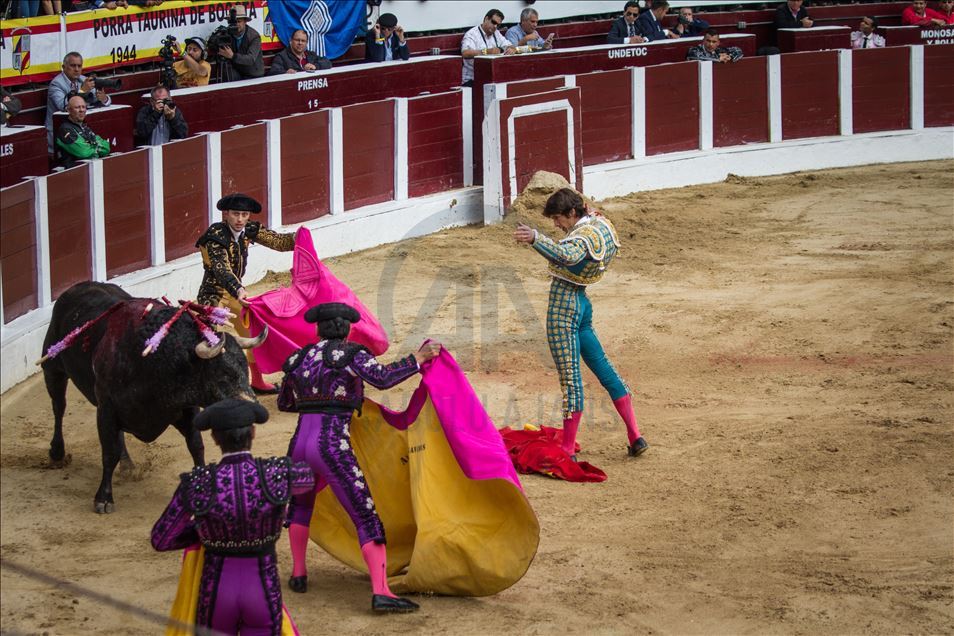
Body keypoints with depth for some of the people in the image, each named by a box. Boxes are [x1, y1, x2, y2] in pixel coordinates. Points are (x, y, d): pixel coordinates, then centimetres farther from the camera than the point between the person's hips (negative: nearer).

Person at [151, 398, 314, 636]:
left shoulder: (197, 485, -17)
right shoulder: (276, 475, -16)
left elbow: (160, 540, -5)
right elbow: (308, 478, 11)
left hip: (216, 592, 0)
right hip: (263, 593, 0)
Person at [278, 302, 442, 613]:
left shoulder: (298, 359, 16)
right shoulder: (351, 354, 0)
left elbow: (284, 403, 31)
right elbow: (382, 377, -19)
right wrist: (419, 357, -9)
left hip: (298, 448, 5)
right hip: (333, 449, -5)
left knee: (301, 504, 36)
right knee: (368, 521, -3)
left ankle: (298, 574, 33)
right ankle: (380, 592, -17)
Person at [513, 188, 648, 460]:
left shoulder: (583, 237, -22)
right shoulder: (601, 224, 7)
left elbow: (567, 255, -47)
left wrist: (535, 238, -59)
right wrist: (591, 214, 28)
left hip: (563, 305, -10)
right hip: (580, 302, 10)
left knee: (570, 376, -7)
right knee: (602, 367, 17)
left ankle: (568, 450, -3)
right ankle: (635, 436, 21)